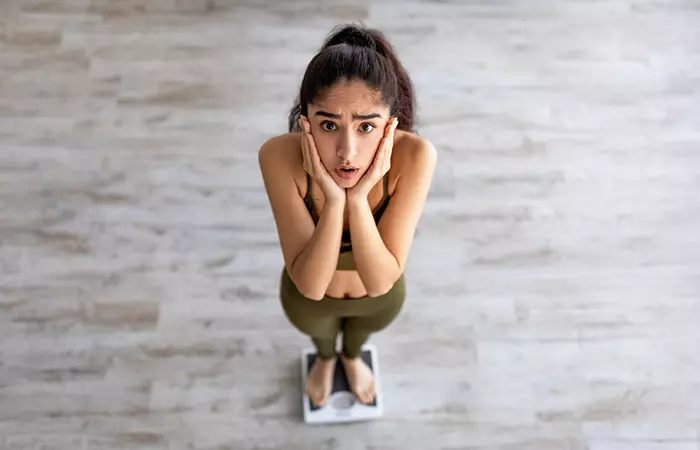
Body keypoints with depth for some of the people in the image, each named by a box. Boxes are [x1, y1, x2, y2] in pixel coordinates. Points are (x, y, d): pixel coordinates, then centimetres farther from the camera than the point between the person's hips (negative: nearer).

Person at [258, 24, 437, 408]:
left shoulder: (414, 156, -38)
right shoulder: (280, 156, -38)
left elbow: (380, 281, -33)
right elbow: (310, 285, -34)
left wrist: (357, 199, -47)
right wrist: (334, 201, -48)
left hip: (380, 299, 1)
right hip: (307, 296, 0)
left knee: (362, 329, 36)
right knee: (318, 331, 35)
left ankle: (352, 358, 74)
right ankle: (325, 359, 74)